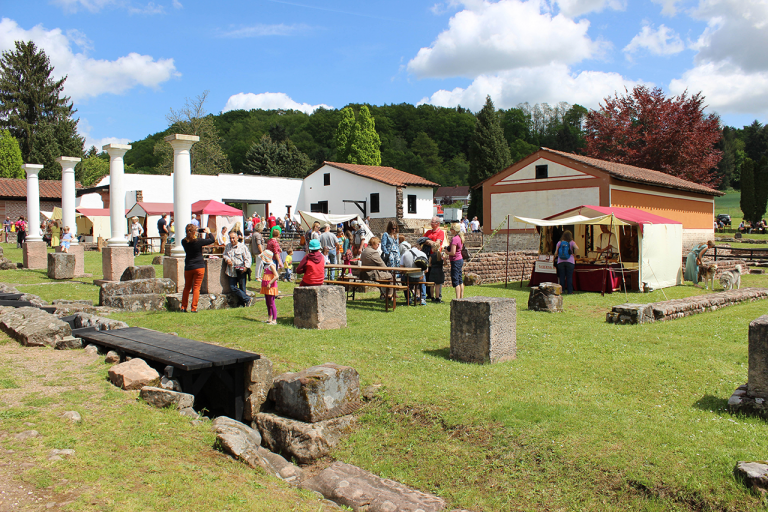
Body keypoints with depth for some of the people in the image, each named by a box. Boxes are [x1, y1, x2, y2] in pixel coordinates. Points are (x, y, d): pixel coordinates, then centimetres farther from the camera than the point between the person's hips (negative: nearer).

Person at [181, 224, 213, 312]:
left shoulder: (184, 242, -3)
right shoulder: (198, 241, -14)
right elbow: (212, 240, -2)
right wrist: (208, 232, 13)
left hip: (188, 268, 4)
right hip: (199, 266, -4)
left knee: (187, 287, 15)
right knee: (196, 287, 1)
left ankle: (183, 307, 15)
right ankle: (194, 308, -2)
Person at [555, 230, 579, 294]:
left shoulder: (559, 243, 1)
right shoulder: (571, 242, -3)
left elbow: (556, 253, 0)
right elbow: (577, 248, -22)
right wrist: (574, 254, -6)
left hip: (560, 262, 1)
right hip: (570, 262, -1)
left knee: (562, 277, 8)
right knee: (569, 277, 4)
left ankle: (562, 290, 8)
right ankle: (570, 291, 4)